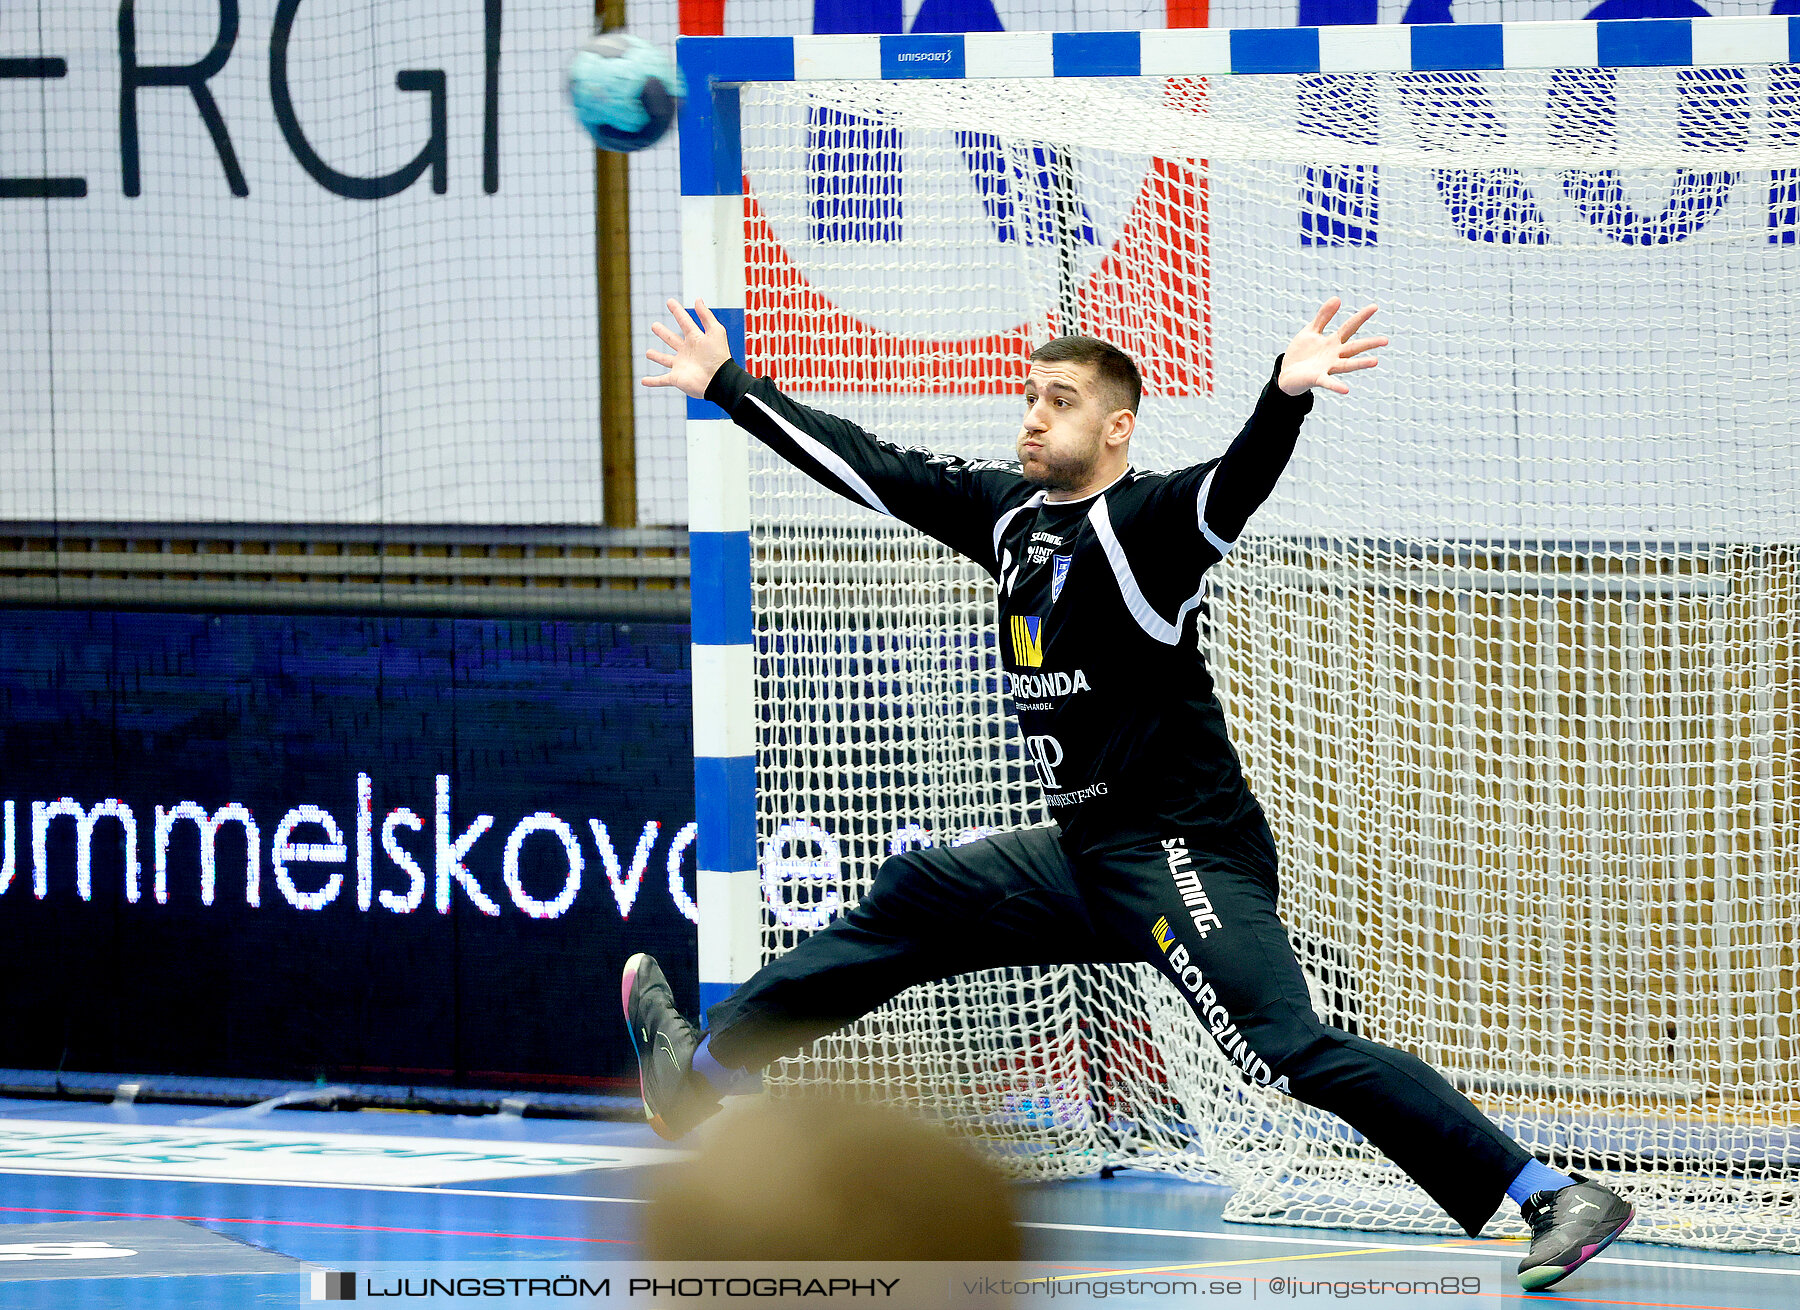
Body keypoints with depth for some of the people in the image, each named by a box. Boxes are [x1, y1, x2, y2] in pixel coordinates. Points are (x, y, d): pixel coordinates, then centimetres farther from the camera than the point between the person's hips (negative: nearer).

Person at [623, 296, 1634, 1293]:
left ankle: (1560, 1199, -25)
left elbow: (1235, 487, -33)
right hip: (1087, 858, 9)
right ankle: (704, 1072, 37)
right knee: (917, 900, 20)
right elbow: (864, 464, 21)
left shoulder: (1141, 521, -12)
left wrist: (1286, 398, -53)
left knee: (1295, 1054, -22)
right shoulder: (1011, 513, 12)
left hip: (1186, 859, -9)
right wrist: (724, 385, 24)